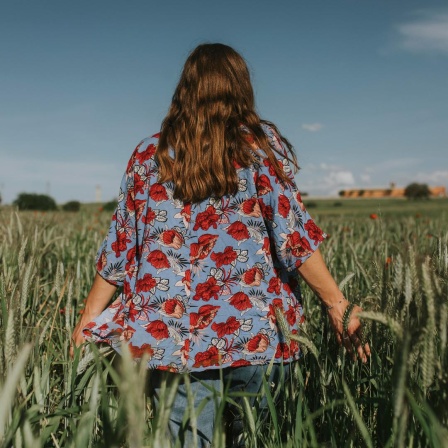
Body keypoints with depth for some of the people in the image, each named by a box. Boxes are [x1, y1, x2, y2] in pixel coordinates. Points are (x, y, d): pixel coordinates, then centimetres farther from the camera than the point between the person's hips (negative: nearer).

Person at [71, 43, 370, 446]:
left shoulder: (149, 155, 6)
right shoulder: (260, 144, -1)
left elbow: (119, 250, 6)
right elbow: (294, 236, -9)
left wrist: (88, 321, 14)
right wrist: (338, 306, -4)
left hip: (172, 339, 2)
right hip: (254, 334, -1)